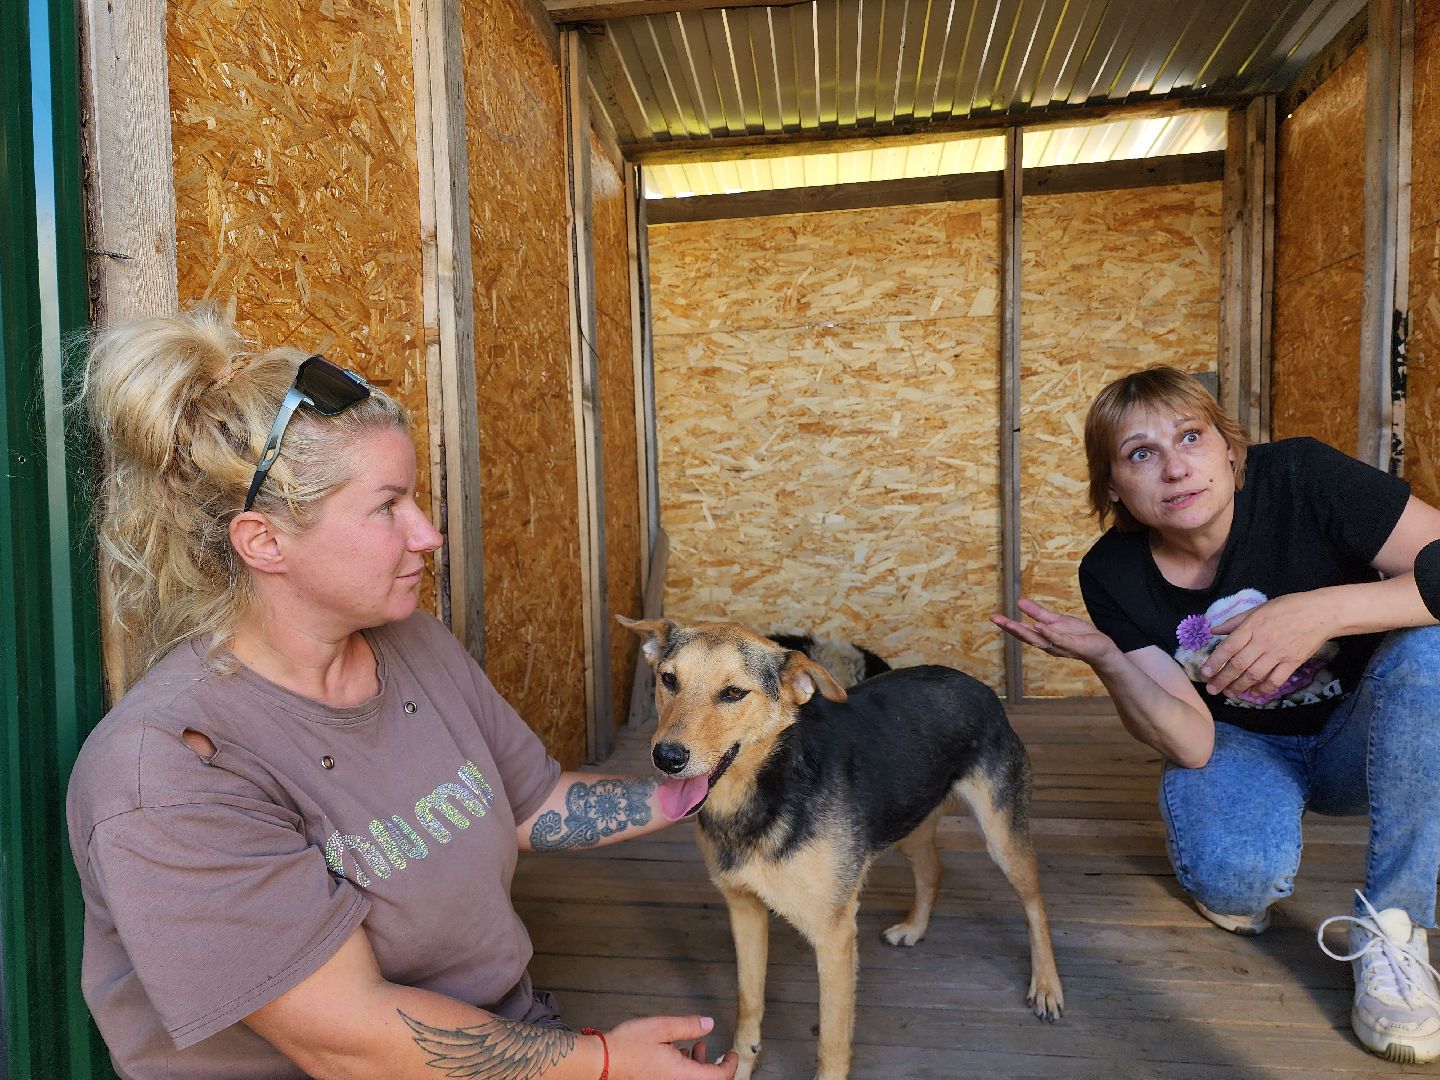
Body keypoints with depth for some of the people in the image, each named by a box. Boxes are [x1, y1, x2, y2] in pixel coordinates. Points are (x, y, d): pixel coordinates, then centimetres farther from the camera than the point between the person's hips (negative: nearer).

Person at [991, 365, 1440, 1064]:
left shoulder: (1301, 477, -24)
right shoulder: (1113, 574, -18)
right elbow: (1192, 743, -21)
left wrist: (1324, 609, -43)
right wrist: (1107, 661, -38)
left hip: (1359, 737, 1)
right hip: (1244, 746, 0)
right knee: (1235, 875, -32)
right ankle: (1211, 854, 9)